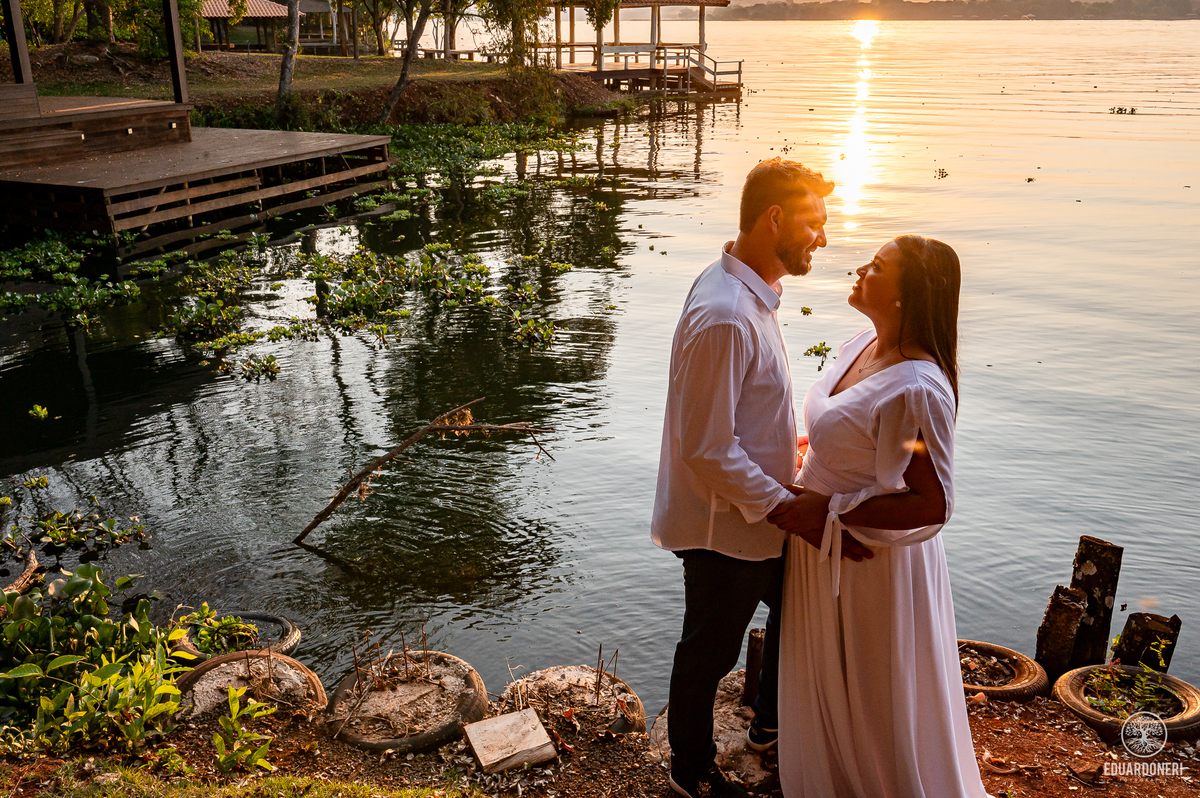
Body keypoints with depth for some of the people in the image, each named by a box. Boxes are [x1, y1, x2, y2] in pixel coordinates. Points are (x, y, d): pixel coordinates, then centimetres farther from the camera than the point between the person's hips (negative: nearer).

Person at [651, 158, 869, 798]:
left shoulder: (750, 292, 3)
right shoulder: (725, 317, -30)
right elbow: (708, 447, -28)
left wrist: (791, 447, 14)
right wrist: (788, 507, -21)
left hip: (757, 514, 10)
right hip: (724, 527, -10)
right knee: (710, 651, 12)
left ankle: (773, 723, 51)